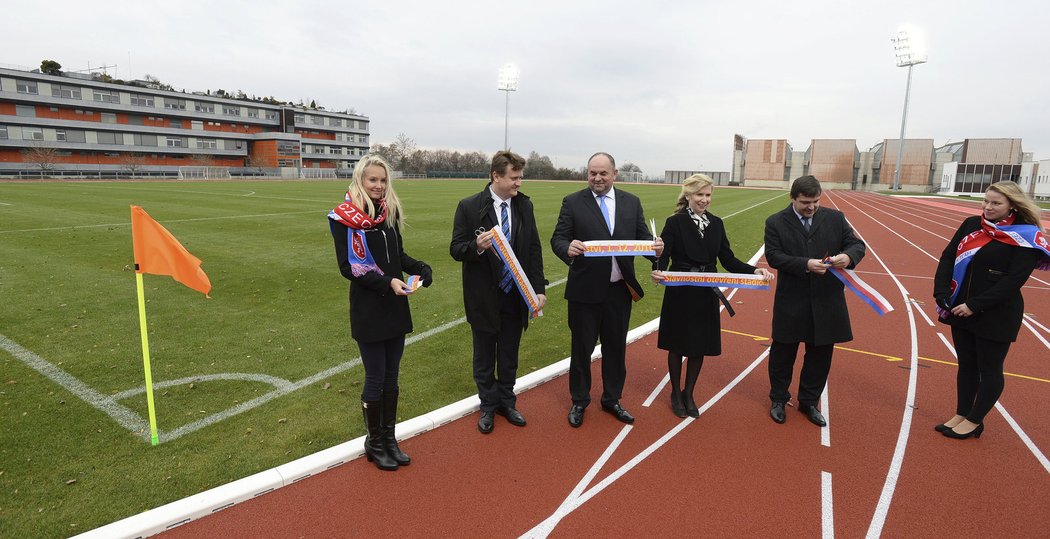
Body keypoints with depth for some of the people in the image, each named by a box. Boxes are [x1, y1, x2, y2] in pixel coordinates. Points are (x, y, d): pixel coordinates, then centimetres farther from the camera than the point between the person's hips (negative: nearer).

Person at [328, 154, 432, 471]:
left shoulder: (390, 212, 6)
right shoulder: (344, 217, -10)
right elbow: (348, 267, -14)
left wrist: (420, 268, -7)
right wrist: (387, 282, -24)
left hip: (396, 307, 5)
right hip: (368, 311, -5)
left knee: (391, 377, 15)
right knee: (376, 379, 5)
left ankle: (389, 438, 30)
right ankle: (374, 443, 25)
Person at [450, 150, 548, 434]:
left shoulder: (524, 205, 1)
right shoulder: (469, 206, -10)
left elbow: (534, 249, 3)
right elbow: (456, 249, -8)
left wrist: (539, 288, -3)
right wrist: (477, 246, -30)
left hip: (516, 296, 3)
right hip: (484, 298, -3)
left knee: (509, 356, 17)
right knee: (484, 356, 14)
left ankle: (506, 402, 37)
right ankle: (488, 405, 34)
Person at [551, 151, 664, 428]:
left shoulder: (631, 202, 6)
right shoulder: (573, 202, -4)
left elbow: (642, 237, 3)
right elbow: (557, 239, -9)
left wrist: (655, 247, -20)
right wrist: (568, 248, -32)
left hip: (620, 289, 3)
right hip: (585, 289, -3)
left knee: (616, 347, 15)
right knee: (582, 347, 10)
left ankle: (612, 399, 35)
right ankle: (579, 401, 29)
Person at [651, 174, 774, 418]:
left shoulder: (716, 223, 5)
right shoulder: (675, 222, -8)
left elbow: (728, 260, 3)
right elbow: (663, 257, -15)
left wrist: (754, 270, -12)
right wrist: (658, 272, -37)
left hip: (706, 296, 4)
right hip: (680, 295, -4)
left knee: (699, 346, 11)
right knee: (678, 346, 9)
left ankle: (689, 394, 30)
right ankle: (676, 393, 30)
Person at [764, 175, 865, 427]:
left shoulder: (835, 218, 3)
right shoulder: (776, 222, -4)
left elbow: (857, 244, 5)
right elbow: (773, 256, -12)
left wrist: (848, 256, -19)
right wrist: (806, 264, -25)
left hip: (826, 301, 3)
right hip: (791, 301, -2)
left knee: (820, 354, 12)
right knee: (783, 352, 10)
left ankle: (808, 402, 31)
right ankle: (778, 399, 29)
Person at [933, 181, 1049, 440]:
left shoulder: (1025, 236, -10)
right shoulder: (971, 224, 5)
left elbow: (1014, 280, -17)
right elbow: (948, 258, 3)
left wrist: (975, 305, -20)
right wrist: (942, 293, -9)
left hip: (996, 317, -5)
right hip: (960, 310, 5)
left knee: (989, 369, 9)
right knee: (966, 365, 16)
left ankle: (974, 421, 22)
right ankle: (961, 415, 28)